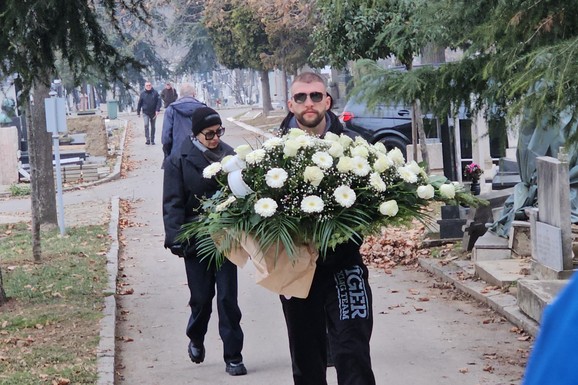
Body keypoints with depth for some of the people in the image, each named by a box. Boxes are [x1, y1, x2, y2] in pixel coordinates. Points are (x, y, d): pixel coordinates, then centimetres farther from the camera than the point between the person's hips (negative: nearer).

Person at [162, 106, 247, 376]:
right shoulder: (179, 161, -5)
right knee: (201, 297, 7)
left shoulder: (228, 155, 1)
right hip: (196, 239, -1)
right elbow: (172, 203, -6)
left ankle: (233, 356, 9)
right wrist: (175, 238, -15)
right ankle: (196, 339, 36)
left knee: (227, 297, 0)